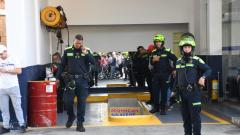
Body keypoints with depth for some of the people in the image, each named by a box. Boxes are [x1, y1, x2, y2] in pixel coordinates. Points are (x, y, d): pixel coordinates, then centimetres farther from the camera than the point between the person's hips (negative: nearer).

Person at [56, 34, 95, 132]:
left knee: (81, 102, 2)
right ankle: (71, 116, 28)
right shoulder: (67, 51, 5)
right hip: (71, 79, 1)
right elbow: (62, 65, 9)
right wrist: (57, 77, 8)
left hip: (83, 80, 0)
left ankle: (80, 123, 11)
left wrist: (86, 54, -20)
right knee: (67, 100, -2)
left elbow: (93, 62, -7)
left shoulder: (86, 51, 4)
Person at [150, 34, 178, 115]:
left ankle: (163, 108, 8)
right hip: (155, 74, 4)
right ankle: (156, 107, 18)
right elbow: (151, 63, 6)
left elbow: (175, 59, -2)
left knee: (164, 92, 1)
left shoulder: (167, 51, -4)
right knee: (155, 91, 6)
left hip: (165, 74, -4)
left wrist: (174, 69, -1)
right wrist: (154, 60, -15)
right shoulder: (153, 52, 8)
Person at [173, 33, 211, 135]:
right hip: (182, 92, 5)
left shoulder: (196, 60, -4)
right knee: (185, 115, 12)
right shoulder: (178, 62, 12)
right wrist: (174, 90, 16)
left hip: (194, 92, -5)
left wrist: (203, 77, -23)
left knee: (195, 115, -5)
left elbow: (208, 70, -4)